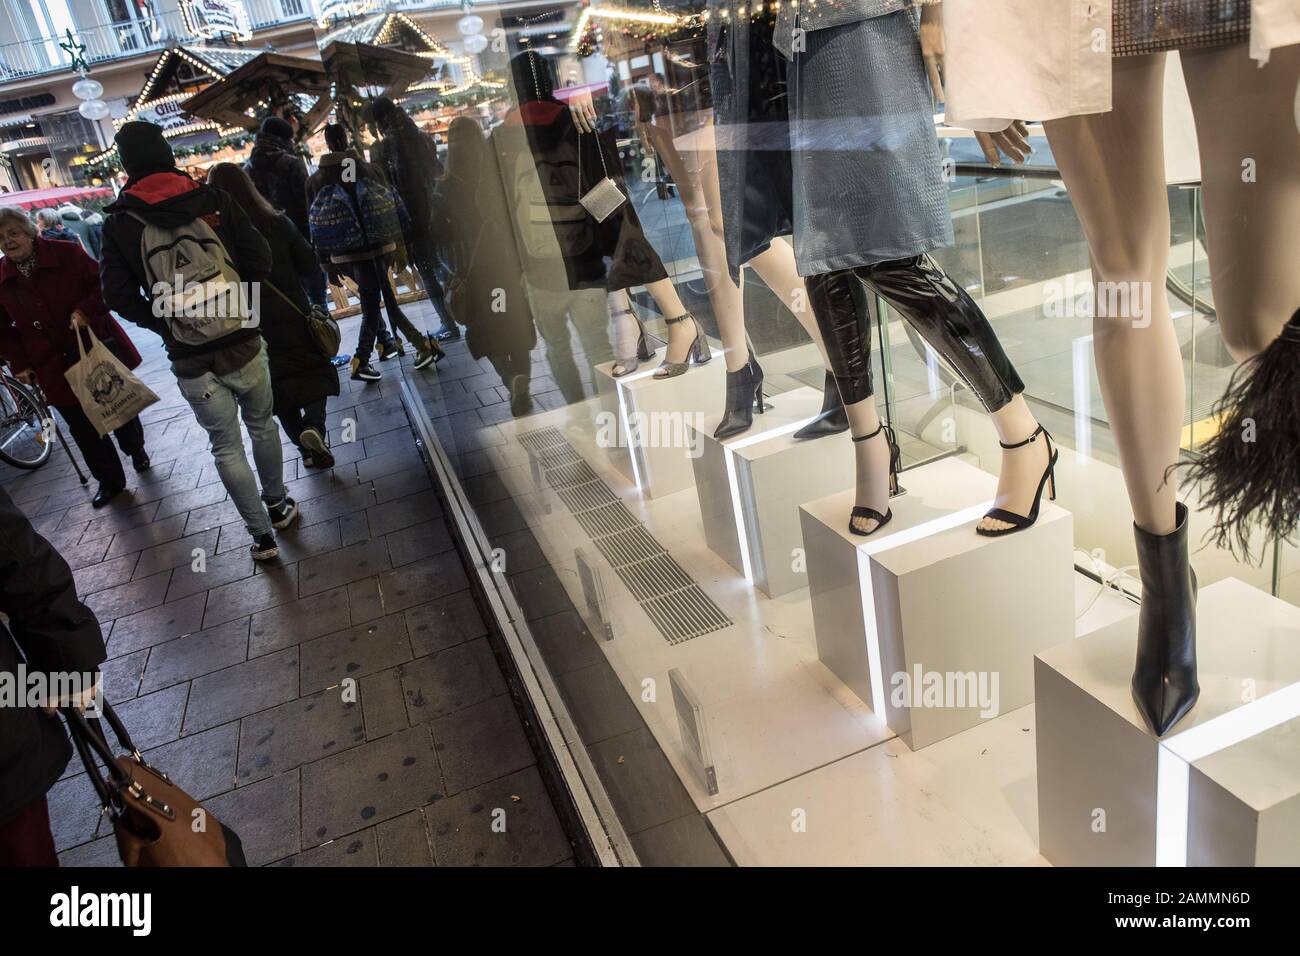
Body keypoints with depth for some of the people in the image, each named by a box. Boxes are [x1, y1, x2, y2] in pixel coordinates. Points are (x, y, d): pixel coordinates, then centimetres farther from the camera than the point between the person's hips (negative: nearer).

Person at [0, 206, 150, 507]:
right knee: (82, 426, 5)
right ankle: (109, 480, 19)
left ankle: (136, 449, 44)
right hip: (54, 367, 2)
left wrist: (85, 310, -22)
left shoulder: (65, 253, -9)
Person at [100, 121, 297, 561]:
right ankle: (277, 504, 36)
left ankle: (262, 535, 15)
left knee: (226, 446, 10)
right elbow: (259, 258, -5)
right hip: (242, 342, 1)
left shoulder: (118, 224, -4)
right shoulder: (213, 200, -6)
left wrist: (163, 324, 9)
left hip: (191, 359, 0)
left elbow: (120, 297, -4)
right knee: (262, 424, 21)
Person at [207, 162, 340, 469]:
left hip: (252, 326, 1)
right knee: (316, 372, 13)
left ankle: (307, 449, 17)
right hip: (292, 316, -1)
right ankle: (314, 425, -13)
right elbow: (310, 264, -4)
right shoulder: (277, 223, -9)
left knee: (279, 385, 16)